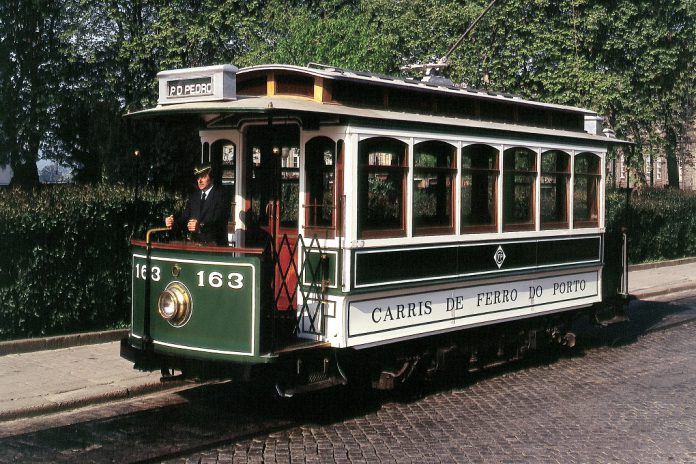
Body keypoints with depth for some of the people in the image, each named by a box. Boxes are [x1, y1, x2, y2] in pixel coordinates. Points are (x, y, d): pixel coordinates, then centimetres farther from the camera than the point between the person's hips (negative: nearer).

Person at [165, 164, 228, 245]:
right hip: (194, 243, 5)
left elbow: (218, 222, -15)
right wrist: (173, 222, -10)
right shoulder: (193, 196, 17)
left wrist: (201, 226, -31)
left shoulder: (220, 195, -3)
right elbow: (184, 218, 11)